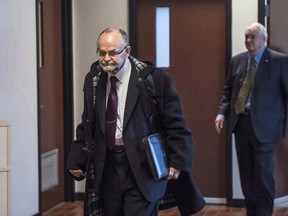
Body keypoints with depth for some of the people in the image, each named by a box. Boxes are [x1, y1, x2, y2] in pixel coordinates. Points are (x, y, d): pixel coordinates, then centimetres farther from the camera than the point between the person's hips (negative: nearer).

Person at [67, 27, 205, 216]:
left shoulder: (154, 78, -9)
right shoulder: (93, 79, 6)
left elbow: (176, 125, -5)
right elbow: (87, 125, 15)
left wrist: (178, 163, -11)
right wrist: (77, 161, 10)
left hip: (141, 167, -4)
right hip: (107, 166, 5)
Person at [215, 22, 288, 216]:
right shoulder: (237, 60, 10)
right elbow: (228, 90, 15)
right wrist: (222, 113, 1)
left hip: (263, 126, -5)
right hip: (240, 124, 5)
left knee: (263, 175, -1)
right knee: (246, 174, 12)